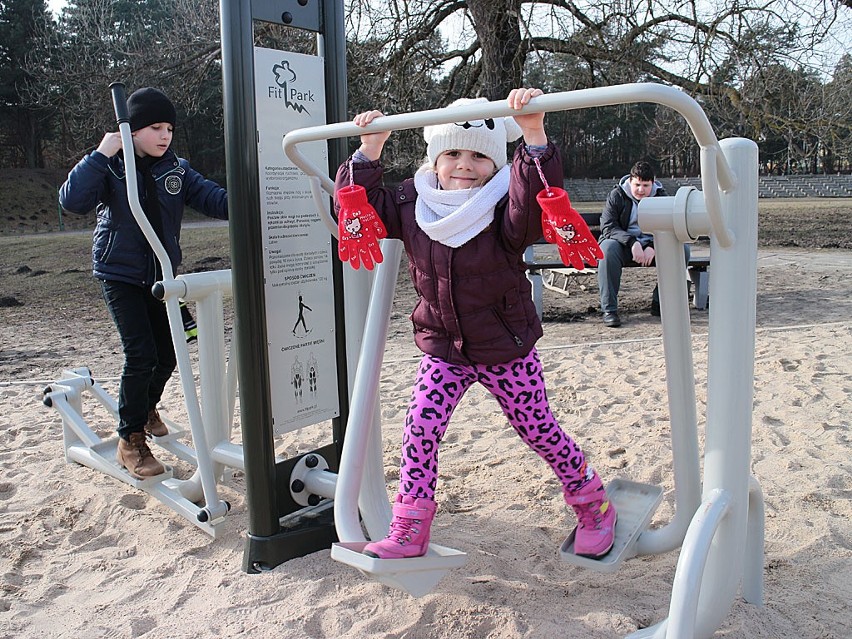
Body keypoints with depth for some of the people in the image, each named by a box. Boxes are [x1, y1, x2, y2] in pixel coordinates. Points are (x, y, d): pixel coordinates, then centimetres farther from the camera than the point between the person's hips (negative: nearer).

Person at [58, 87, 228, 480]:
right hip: (120, 275, -4)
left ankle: (147, 408, 41)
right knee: (141, 354, -12)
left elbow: (213, 198, -11)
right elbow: (72, 200, -25)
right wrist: (102, 153, -28)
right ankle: (130, 441, 5)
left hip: (161, 275, 4)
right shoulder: (110, 167, -10)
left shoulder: (176, 169, 0)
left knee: (167, 353, 9)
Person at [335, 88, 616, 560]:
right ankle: (408, 533, 12)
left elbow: (536, 202, -39)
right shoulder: (411, 205, -4)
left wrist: (533, 136, -50)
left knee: (539, 431, 10)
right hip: (443, 349, 4)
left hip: (506, 349, -3)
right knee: (419, 429, -4)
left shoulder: (504, 209, -18)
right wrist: (369, 152, -8)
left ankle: (593, 506, 35)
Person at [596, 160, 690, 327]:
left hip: (653, 247, 3)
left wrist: (653, 247, -22)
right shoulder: (616, 196, -2)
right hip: (624, 246, -2)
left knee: (683, 249, -21)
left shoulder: (661, 196, 5)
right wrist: (632, 242, -28)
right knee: (608, 248, -36)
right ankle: (609, 310, -33)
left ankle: (659, 302, -12)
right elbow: (607, 226, -13)